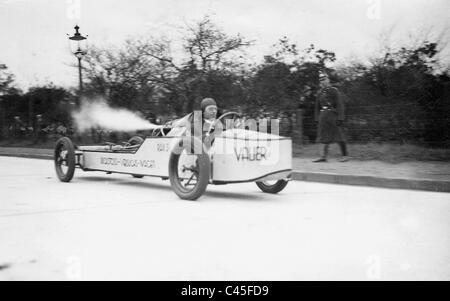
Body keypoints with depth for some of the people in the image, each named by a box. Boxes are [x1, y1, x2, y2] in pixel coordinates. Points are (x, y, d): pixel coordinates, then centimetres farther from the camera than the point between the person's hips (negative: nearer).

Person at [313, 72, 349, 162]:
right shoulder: (320, 92, 13)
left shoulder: (334, 90, -4)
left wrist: (340, 118, -16)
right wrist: (317, 119, 10)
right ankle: (323, 157, 2)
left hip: (332, 114, -5)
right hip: (323, 115, 5)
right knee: (324, 136, 2)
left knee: (338, 136, -2)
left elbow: (339, 105, -9)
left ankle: (345, 155, 6)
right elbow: (317, 107, 16)